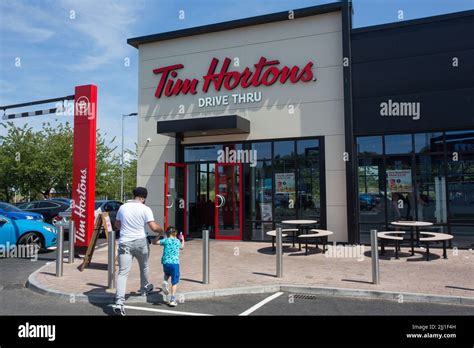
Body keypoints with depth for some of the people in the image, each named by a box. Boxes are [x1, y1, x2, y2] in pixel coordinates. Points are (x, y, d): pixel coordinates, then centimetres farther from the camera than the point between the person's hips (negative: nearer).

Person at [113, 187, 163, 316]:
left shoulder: (122, 207, 6)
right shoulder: (145, 209, -8)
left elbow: (117, 224, 19)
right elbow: (154, 227, -14)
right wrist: (162, 230, 6)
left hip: (125, 242, 2)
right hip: (140, 242, -2)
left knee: (123, 273, -3)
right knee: (144, 267, 25)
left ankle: (119, 303, -14)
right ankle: (145, 288, 45)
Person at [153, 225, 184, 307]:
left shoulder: (165, 240, 3)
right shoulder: (178, 241, 11)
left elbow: (154, 242, 5)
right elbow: (182, 247, 33)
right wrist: (183, 240, 50)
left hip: (166, 263, 1)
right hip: (175, 263, -1)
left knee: (167, 274, 33)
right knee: (174, 282, 5)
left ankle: (165, 282, 3)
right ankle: (172, 300, 0)